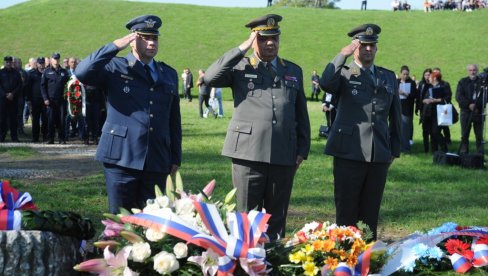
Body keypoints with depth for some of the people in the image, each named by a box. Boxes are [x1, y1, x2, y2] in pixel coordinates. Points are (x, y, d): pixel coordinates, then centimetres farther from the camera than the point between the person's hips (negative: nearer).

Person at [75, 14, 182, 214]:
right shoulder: (115, 67, 2)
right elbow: (82, 73, -17)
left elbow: (174, 119, 17)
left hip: (157, 161, 4)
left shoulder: (169, 74, 15)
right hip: (121, 157, -4)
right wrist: (115, 46, -17)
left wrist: (176, 158, 14)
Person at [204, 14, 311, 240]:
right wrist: (242, 49, -10)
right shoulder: (240, 68, 6)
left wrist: (302, 149, 11)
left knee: (277, 219, 8)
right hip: (248, 153, -3)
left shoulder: (294, 71, 17)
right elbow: (210, 78, -12)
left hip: (284, 156, 3)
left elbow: (301, 114, 19)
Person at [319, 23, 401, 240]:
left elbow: (395, 115, 20)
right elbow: (326, 83, -21)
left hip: (379, 156, 4)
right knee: (346, 212, 0)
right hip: (349, 154, -4)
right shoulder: (343, 74, 3)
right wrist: (343, 55, -19)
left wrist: (394, 149, 16)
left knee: (370, 212, 8)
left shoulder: (388, 77, 16)